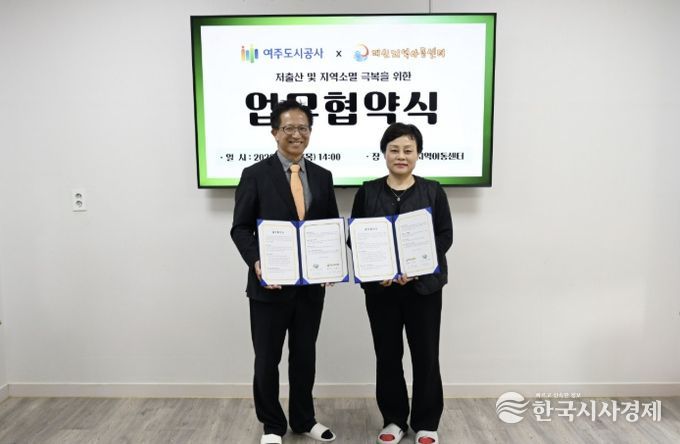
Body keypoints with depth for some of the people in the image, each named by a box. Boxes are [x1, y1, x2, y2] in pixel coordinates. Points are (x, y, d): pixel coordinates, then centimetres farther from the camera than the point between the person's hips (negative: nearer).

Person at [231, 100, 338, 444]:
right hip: (270, 283, -3)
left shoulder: (322, 177, 7)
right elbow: (240, 228, -5)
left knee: (305, 355, 17)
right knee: (267, 359, 10)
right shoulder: (255, 175, -4)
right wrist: (256, 263, -22)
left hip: (312, 284, 4)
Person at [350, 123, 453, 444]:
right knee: (387, 354, 9)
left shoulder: (433, 191, 3)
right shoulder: (367, 192, 4)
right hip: (380, 287, 1)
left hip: (424, 286, -1)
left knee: (426, 354, 6)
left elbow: (445, 236, -1)